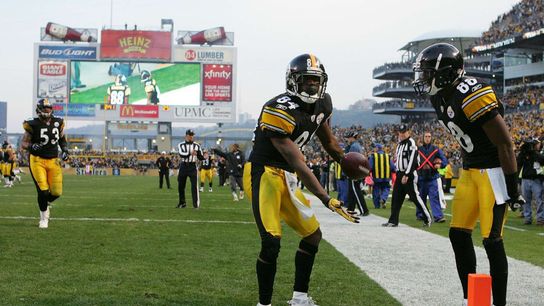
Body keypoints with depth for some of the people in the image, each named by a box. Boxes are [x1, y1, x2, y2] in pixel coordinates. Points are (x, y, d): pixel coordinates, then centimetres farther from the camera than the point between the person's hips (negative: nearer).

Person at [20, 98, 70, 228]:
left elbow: (62, 139, 21)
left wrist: (65, 150, 4)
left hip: (53, 161, 4)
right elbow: (23, 144, -4)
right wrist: (31, 146, -25)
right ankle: (44, 217, 11)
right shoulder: (33, 125, -9)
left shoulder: (58, 123, 4)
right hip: (37, 160, -4)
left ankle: (44, 203, 33)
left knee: (56, 192, -3)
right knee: (43, 190, -12)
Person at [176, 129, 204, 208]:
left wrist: (205, 157, -19)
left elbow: (200, 157, 4)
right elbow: (181, 154, -18)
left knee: (194, 185, -11)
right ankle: (182, 202, 24)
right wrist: (190, 153, -34)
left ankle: (196, 203, -9)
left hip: (192, 167, -1)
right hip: (183, 166, 1)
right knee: (181, 185, 8)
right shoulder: (181, 145, 1)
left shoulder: (196, 145, 5)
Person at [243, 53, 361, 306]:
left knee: (313, 235, 14)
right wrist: (326, 199, -27)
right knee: (271, 242, -19)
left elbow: (328, 141, 22)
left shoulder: (321, 105, 2)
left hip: (286, 178, 9)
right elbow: (298, 164, -25)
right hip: (263, 174, -9)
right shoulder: (280, 111, -24)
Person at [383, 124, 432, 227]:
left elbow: (412, 160, -19)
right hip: (400, 174, 9)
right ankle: (393, 221, 10)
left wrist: (406, 175, -23)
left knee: (415, 197, -7)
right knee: (396, 198, 6)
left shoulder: (411, 143, -11)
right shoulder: (399, 144, 17)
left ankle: (427, 219, 2)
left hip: (409, 175, -8)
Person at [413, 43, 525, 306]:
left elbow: (505, 143, -20)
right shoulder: (439, 98, 4)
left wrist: (512, 189, -17)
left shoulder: (472, 95, -24)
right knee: (458, 235, 8)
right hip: (469, 169, 9)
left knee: (492, 241, -7)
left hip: (494, 170, -9)